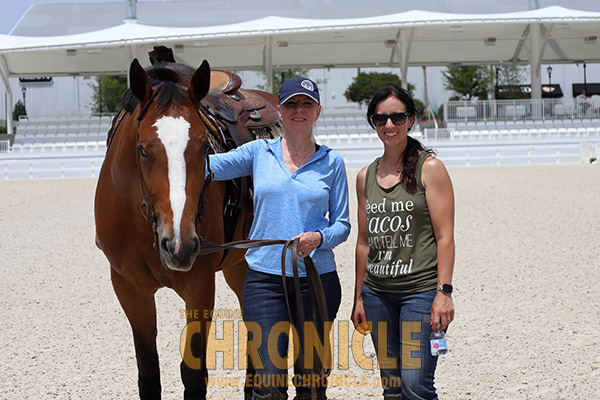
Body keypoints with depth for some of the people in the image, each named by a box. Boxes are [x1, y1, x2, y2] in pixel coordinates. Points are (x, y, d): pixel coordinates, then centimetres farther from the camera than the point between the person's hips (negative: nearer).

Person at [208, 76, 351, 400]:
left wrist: (319, 238, -15)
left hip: (317, 279, 1)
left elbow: (342, 224, 5)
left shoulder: (331, 162, 5)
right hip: (264, 279, -1)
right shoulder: (259, 152, 6)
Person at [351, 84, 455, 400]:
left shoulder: (429, 168, -3)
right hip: (377, 293, 5)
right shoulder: (366, 176, 11)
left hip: (420, 290, -5)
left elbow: (444, 236, -7)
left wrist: (444, 292, -14)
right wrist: (359, 297, 16)